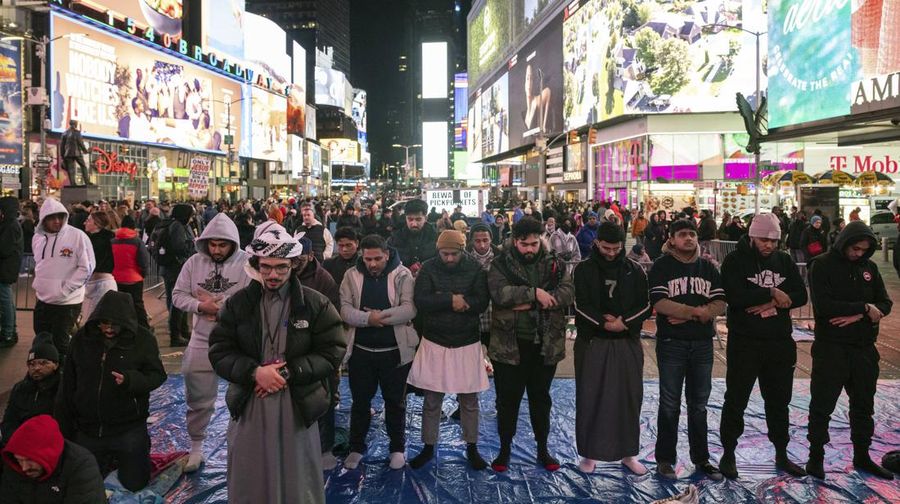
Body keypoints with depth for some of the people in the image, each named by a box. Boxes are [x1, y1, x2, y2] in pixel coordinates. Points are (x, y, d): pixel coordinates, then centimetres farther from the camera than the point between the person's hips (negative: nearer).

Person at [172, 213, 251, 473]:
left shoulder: (247, 263, -12)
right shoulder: (195, 262, 0)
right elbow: (178, 295, 2)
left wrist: (218, 303, -19)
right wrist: (200, 306, -16)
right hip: (202, 342, 3)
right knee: (198, 400, 15)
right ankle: (196, 446, 35)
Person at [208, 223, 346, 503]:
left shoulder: (316, 304, -6)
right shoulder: (237, 304, 0)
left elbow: (332, 353, -7)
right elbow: (219, 352, -1)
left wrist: (288, 372, -18)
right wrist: (255, 372, -18)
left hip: (297, 407, -1)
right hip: (248, 406, 2)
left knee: (298, 480, 13)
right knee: (249, 481, 15)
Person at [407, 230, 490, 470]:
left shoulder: (475, 268, -5)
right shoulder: (428, 268, -5)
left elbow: (482, 302, -14)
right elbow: (420, 301, -15)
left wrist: (440, 300, -19)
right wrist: (451, 300, -21)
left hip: (467, 343, 0)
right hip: (434, 342, 0)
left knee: (469, 399, 10)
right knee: (431, 399, 9)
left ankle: (472, 447, 26)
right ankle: (428, 447, 25)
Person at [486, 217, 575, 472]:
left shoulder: (554, 263, 3)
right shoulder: (501, 264, -4)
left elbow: (568, 292, -11)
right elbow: (499, 293, -21)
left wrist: (528, 304, -20)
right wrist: (535, 293, -24)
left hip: (545, 343, 2)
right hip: (509, 344, -2)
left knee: (541, 398, 16)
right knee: (508, 399, 9)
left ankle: (543, 449, 31)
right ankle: (505, 449, 26)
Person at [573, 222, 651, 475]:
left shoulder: (635, 270, 5)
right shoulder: (584, 269, -1)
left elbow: (645, 305, 0)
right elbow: (582, 305, -9)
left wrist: (623, 322, -14)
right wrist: (605, 323, -17)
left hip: (628, 343, 2)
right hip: (592, 342, -2)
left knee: (629, 398, 7)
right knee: (590, 399, 3)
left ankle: (628, 453, 22)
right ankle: (589, 453, 17)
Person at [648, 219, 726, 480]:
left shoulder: (707, 267, 9)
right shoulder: (661, 266, -2)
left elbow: (720, 304, -2)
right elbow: (660, 303, -16)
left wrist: (685, 315, -15)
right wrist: (697, 312, -15)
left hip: (702, 343, 4)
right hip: (671, 343, -3)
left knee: (699, 404, 12)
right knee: (670, 404, 4)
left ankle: (701, 458, 24)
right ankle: (665, 459, 14)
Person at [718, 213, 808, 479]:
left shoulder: (785, 261, 8)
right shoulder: (735, 261, -7)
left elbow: (800, 295, 0)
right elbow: (734, 296, -21)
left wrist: (770, 304, -15)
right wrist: (772, 294, -15)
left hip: (780, 342, 5)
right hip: (744, 343, -4)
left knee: (779, 401, 15)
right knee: (735, 400, 4)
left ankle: (782, 455, 30)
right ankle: (728, 454, 17)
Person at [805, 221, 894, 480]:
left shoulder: (869, 267, 7)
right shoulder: (822, 265, -9)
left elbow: (885, 303, 3)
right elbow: (823, 306, -20)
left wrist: (857, 315, -15)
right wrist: (864, 307, -16)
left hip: (864, 347, 6)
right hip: (831, 348, -6)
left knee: (863, 405, 16)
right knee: (822, 405, 2)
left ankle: (862, 456, 31)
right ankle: (816, 456, 15)